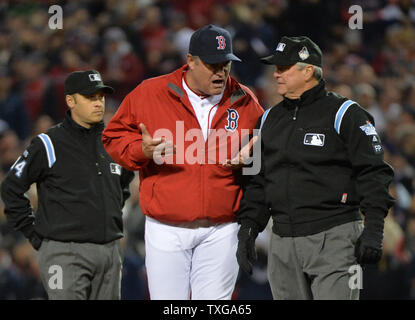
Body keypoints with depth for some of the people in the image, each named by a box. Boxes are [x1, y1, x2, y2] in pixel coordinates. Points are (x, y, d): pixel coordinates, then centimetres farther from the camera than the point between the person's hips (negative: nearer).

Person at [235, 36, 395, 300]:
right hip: (283, 244, 6)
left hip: (334, 239, -6)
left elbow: (373, 173, -5)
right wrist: (248, 227, 13)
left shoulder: (345, 115, -2)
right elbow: (257, 180, 23)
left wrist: (373, 229, -14)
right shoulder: (269, 120, 17)